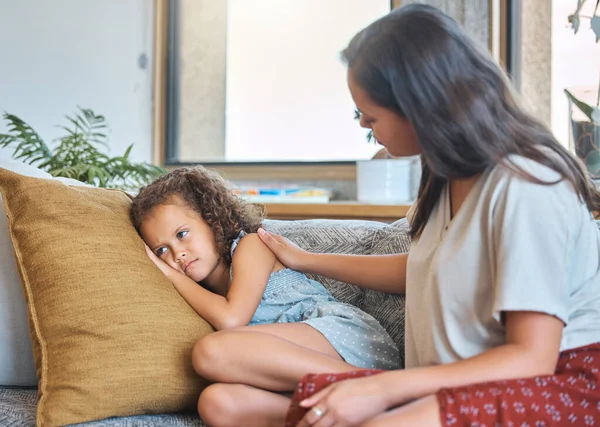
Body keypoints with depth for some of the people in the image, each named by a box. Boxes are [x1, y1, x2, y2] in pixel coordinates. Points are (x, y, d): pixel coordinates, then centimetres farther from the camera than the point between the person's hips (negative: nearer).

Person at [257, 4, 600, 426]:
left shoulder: (523, 185, -17)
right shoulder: (452, 176, 11)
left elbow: (531, 358, -19)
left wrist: (382, 389, -25)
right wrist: (308, 261, 35)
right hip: (459, 381, 9)